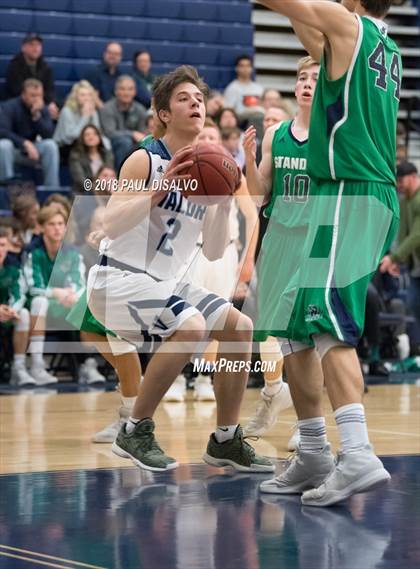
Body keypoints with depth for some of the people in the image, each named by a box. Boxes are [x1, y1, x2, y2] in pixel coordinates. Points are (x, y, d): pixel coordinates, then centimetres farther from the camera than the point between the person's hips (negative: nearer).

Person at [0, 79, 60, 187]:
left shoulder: (43, 109, -5)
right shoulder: (9, 107, -16)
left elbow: (48, 135, -17)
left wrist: (37, 115, -29)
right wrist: (25, 143, -36)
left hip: (31, 149, 3)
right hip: (13, 147, -3)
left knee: (50, 145, -24)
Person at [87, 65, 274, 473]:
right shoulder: (145, 160, -11)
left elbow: (213, 252, 7)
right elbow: (109, 224, -24)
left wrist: (224, 203, -8)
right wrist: (159, 190, -31)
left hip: (164, 285, 8)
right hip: (118, 279, -8)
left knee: (239, 327, -1)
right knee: (190, 326, -30)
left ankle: (225, 441, 11)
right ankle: (135, 433, -16)